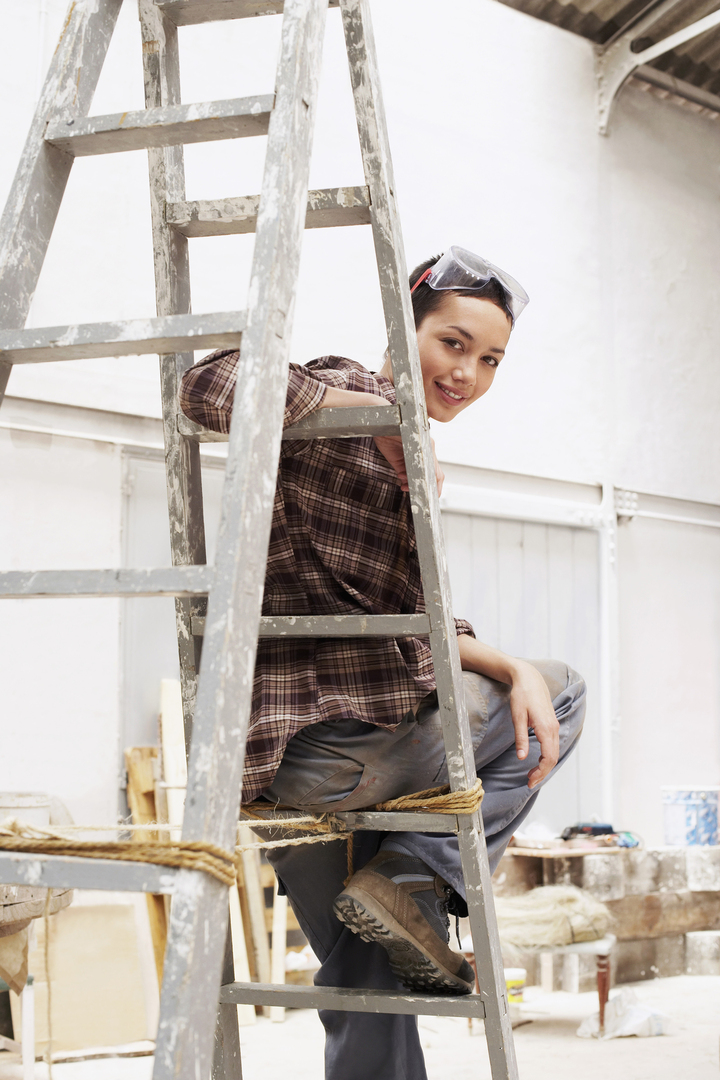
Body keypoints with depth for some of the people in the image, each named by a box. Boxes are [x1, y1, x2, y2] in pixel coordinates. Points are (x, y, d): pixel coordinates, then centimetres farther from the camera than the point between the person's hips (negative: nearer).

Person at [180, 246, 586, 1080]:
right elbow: (212, 386, -27)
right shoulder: (340, 401, -8)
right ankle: (415, 881, 0)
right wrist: (377, 407, -21)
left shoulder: (409, 459, 19)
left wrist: (512, 669, 1)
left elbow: (425, 628, 18)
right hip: (339, 737, -9)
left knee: (363, 976, 23)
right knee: (566, 695, 12)